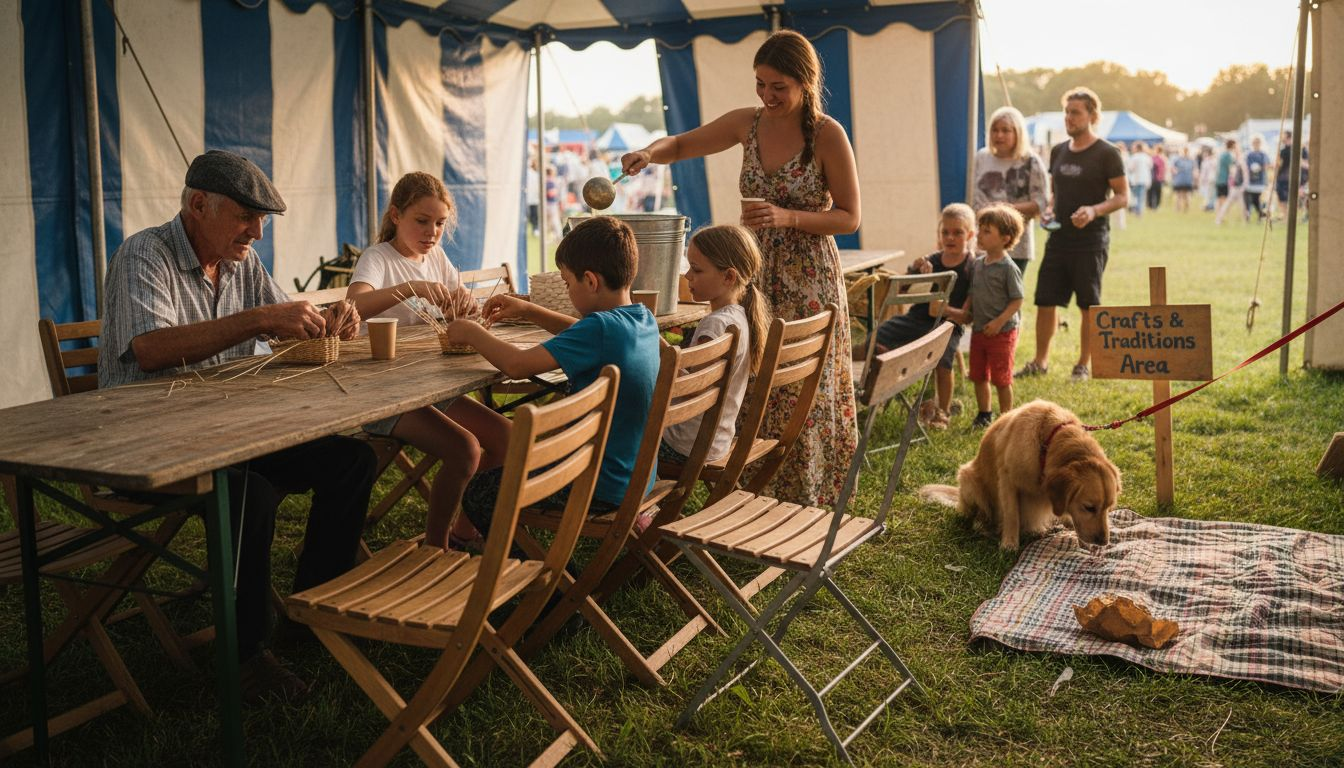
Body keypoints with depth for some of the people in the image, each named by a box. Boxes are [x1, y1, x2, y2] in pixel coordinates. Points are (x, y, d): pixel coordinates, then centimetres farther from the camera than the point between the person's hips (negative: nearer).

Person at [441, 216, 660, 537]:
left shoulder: (600, 327, -25)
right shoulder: (644, 319, 1)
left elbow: (518, 364, -27)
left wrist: (472, 333, -10)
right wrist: (528, 311, 14)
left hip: (600, 486, -9)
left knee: (477, 492, 6)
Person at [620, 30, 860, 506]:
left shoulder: (827, 136, -12)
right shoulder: (747, 123, 1)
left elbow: (850, 218, -8)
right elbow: (680, 146, 14)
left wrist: (788, 217, -23)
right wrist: (649, 153, -9)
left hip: (809, 283, -4)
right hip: (757, 276, 5)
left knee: (803, 395, 2)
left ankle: (806, 504, 18)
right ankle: (759, 498, 22)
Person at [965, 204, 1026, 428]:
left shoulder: (1008, 268, -16)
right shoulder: (977, 263, 5)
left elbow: (1017, 300, -15)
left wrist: (999, 322, -22)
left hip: (1002, 332, -7)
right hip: (978, 330, 7)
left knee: (1001, 378, 4)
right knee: (979, 376, 15)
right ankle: (984, 413, 31)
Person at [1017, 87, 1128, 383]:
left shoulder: (1107, 153, -6)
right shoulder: (1058, 151, 11)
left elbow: (1123, 197, -6)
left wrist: (1094, 210, -23)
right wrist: (1049, 209, 0)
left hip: (1090, 240, -5)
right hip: (1058, 237, 5)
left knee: (1088, 305, 3)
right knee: (1045, 301, 5)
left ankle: (1084, 365, 14)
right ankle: (1040, 361, 18)